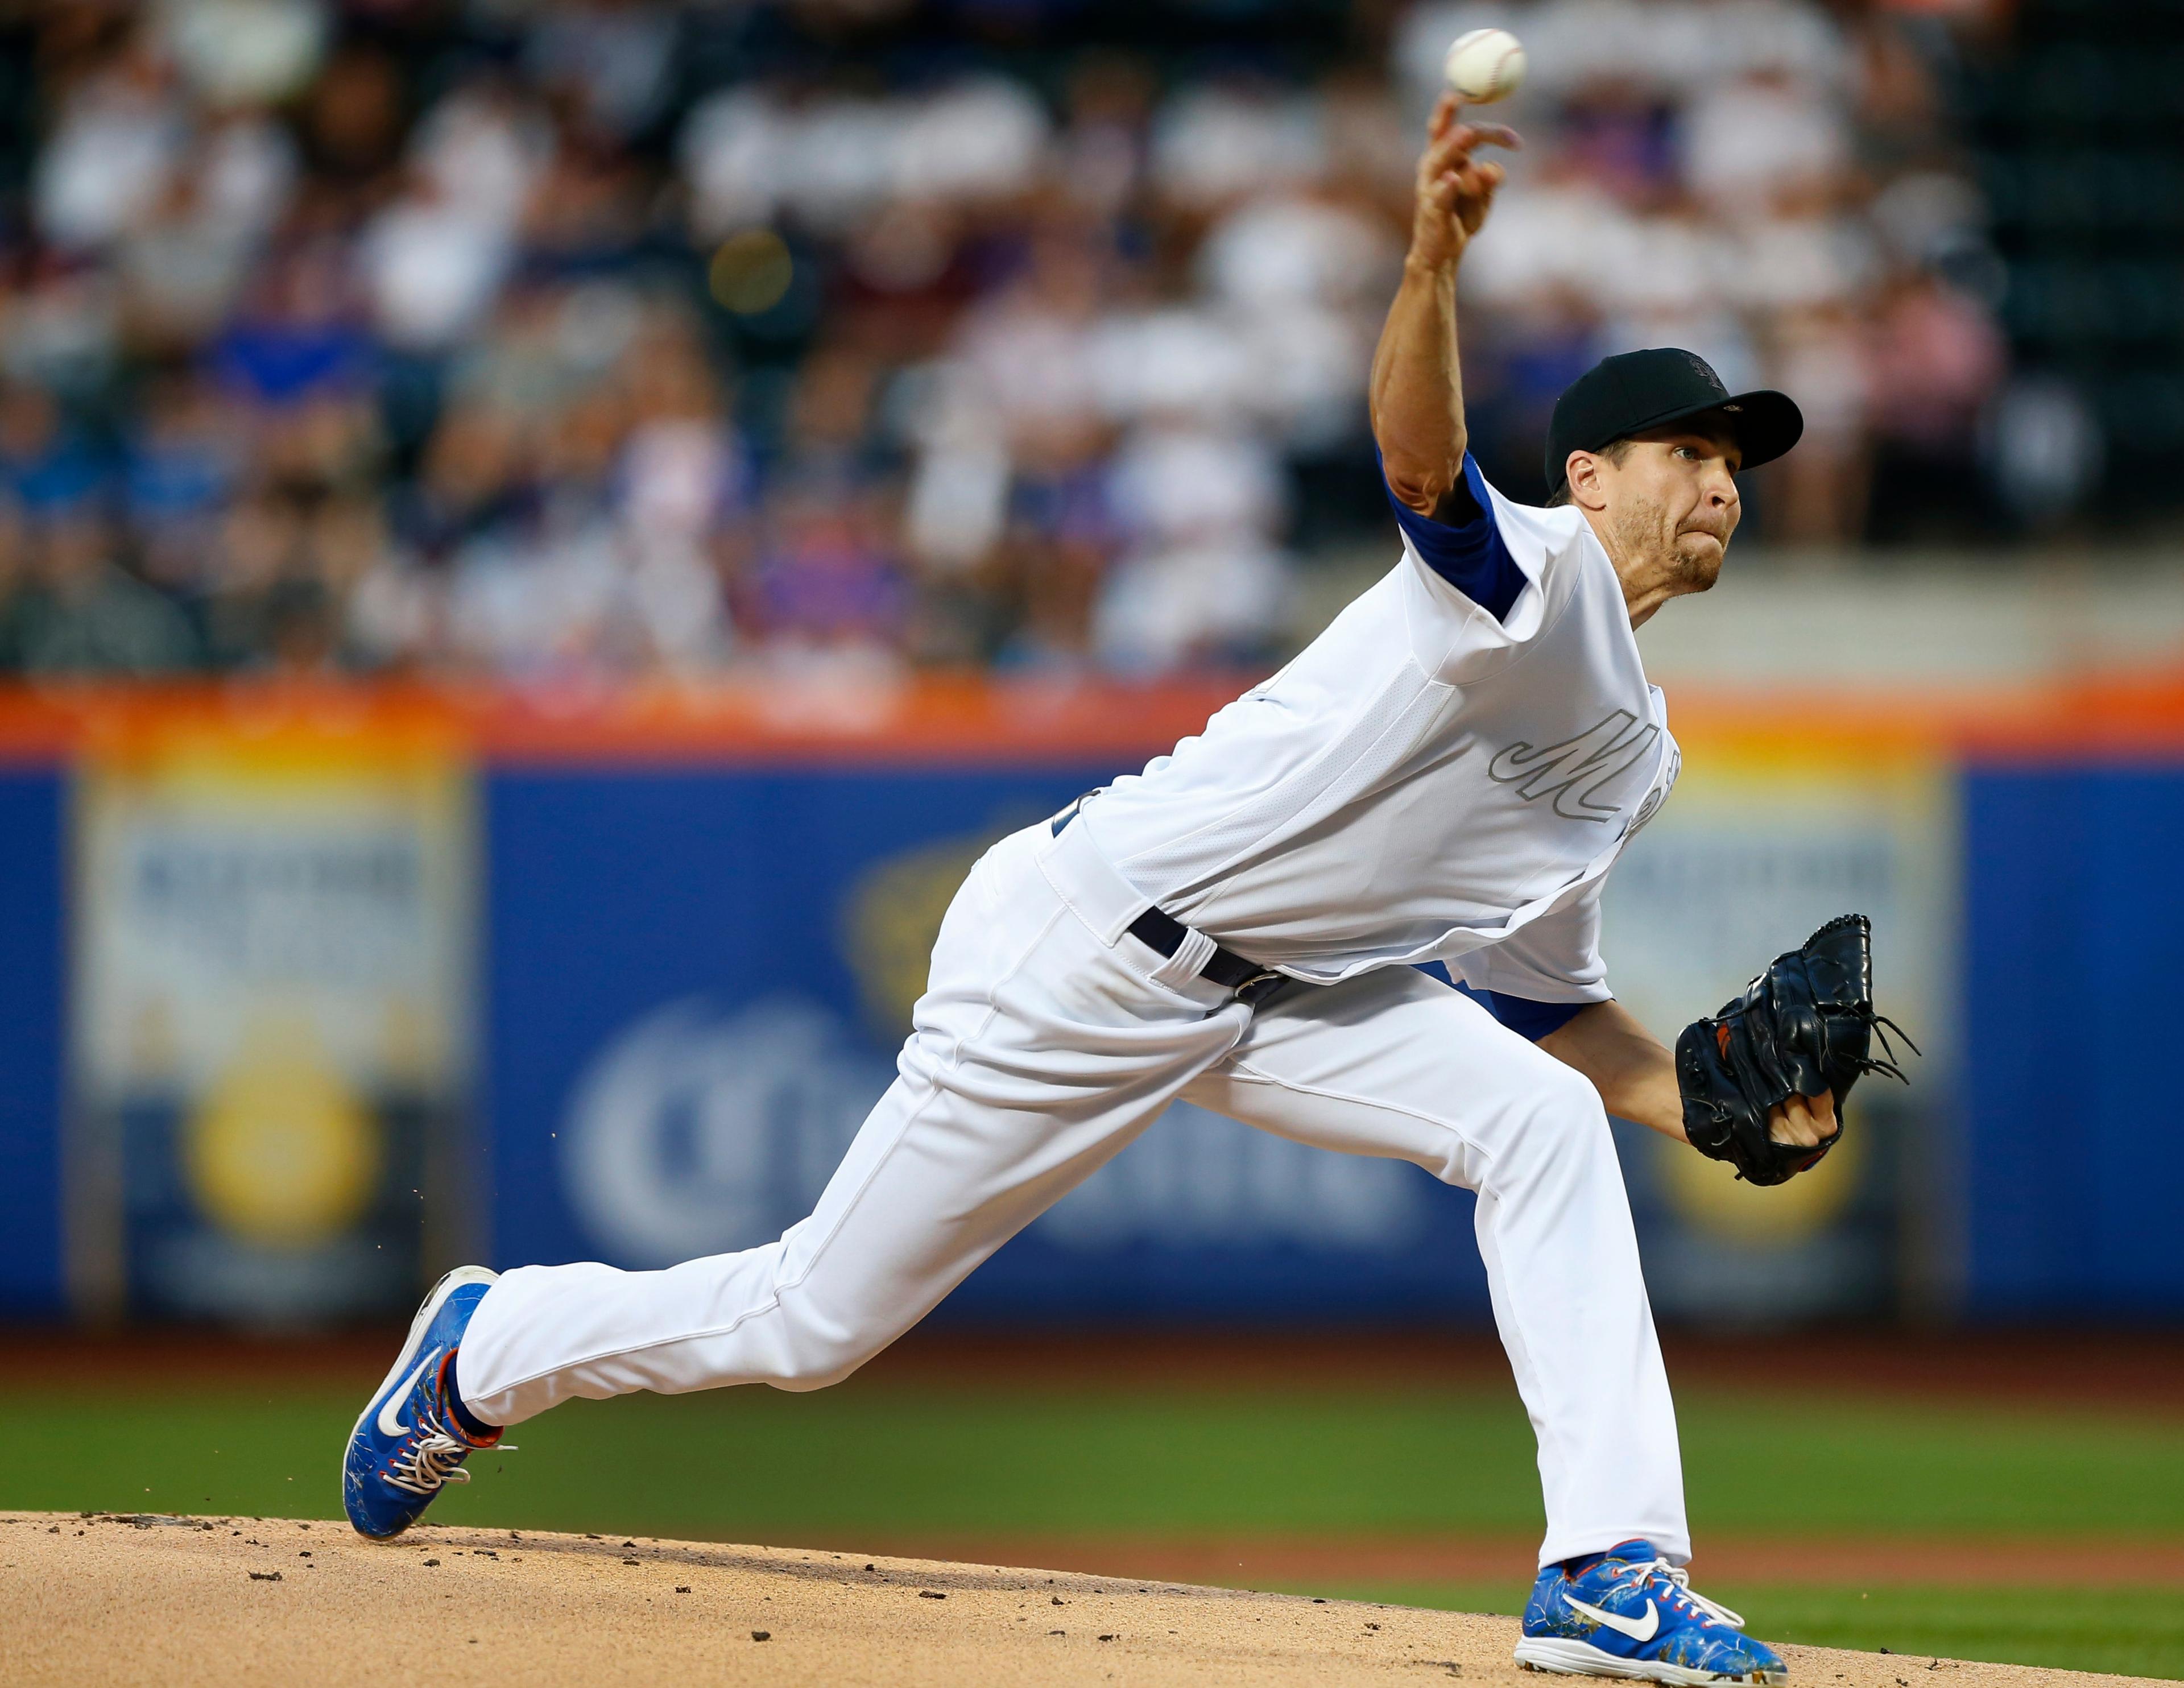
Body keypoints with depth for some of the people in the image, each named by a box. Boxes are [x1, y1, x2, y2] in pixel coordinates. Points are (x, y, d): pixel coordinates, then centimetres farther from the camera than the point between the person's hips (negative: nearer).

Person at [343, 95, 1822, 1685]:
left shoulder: (1631, 760, 14)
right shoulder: (1536, 572, -14)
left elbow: (1544, 1006, 20)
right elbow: (1419, 452, -37)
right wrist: (1434, 263, -57)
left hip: (1271, 995, 8)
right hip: (1086, 950, -8)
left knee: (1545, 1121, -14)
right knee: (812, 1320, 1)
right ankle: (486, 1351, 29)